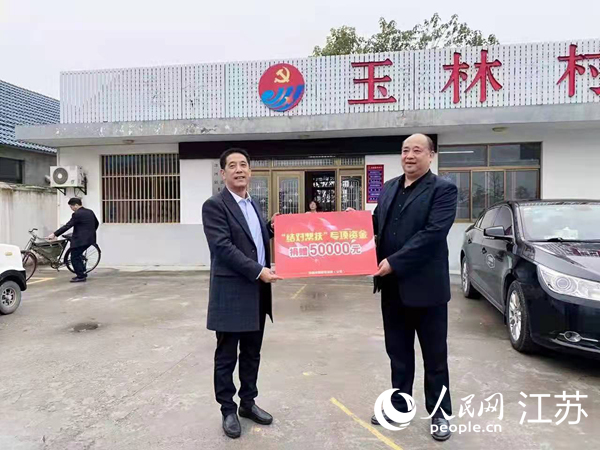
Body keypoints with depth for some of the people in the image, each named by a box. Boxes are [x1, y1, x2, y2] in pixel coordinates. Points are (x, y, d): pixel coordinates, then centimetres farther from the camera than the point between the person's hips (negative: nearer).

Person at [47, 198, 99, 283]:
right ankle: (82, 273, 25)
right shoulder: (90, 212, 10)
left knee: (74, 258, 3)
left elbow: (67, 226, -19)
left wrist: (54, 234, -16)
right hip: (90, 239, 9)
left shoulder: (77, 214, -15)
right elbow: (96, 223, 23)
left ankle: (81, 276, 6)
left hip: (80, 240, -9)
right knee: (78, 255, 22)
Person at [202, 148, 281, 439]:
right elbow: (223, 247, -19)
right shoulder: (214, 205, -10)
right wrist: (258, 270, -22)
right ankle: (228, 410, 24)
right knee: (227, 356, 8)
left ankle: (248, 403, 33)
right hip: (231, 293, -7)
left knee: (252, 354, 17)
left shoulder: (252, 204, 14)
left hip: (257, 292, 7)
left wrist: (271, 228, 2)